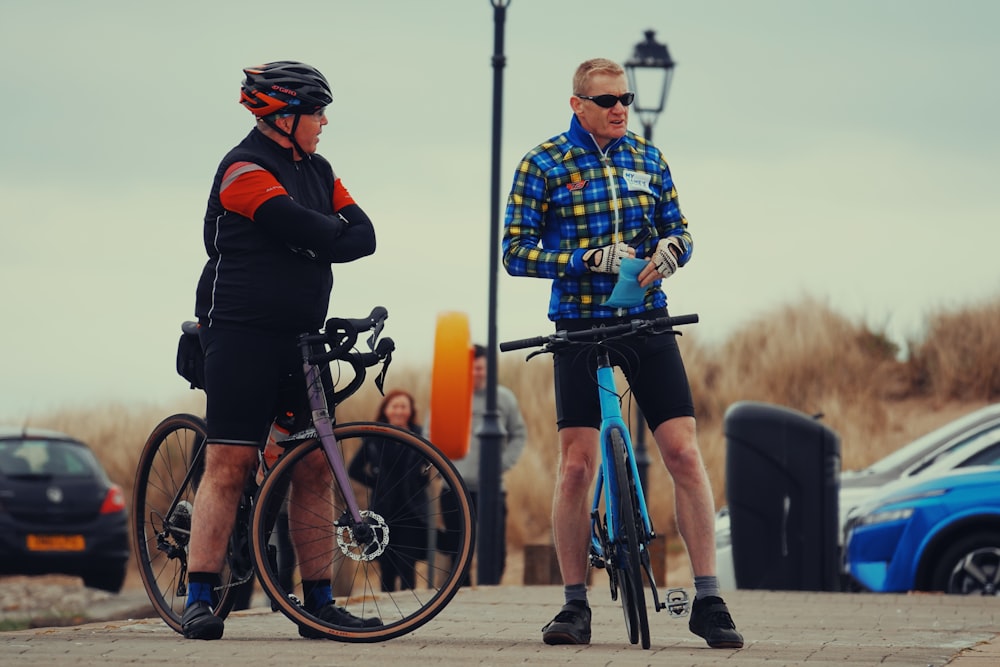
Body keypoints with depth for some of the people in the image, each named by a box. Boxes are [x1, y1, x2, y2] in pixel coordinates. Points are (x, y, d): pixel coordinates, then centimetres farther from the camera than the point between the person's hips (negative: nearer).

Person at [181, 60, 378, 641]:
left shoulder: (317, 171, 17)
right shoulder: (245, 169, -10)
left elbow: (363, 236, 6)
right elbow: (310, 233, -20)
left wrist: (317, 244, -10)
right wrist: (339, 235, 1)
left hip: (300, 336, 8)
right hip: (242, 332, -8)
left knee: (315, 466, 4)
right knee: (230, 462, -10)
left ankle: (319, 603, 8)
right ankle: (200, 600, -9)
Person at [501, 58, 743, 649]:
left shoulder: (648, 159, 9)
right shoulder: (543, 165, -2)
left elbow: (681, 232, 13)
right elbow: (516, 251, -6)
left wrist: (668, 250, -12)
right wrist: (590, 258, -19)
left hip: (647, 321, 2)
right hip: (579, 327, -2)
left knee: (684, 451, -7)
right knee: (577, 465, -6)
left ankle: (709, 601, -3)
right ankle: (576, 606, 6)